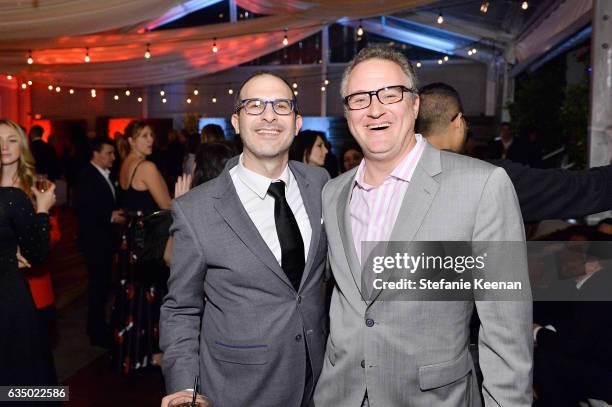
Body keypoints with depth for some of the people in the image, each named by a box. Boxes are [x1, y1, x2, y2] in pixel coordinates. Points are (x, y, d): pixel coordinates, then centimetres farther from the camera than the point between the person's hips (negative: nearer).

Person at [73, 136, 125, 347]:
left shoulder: (106, 174, 12)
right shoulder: (87, 176, -13)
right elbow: (82, 210, -19)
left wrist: (117, 213, 5)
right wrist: (110, 216, -19)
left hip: (106, 237, 8)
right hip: (94, 240, -8)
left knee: (103, 283, 13)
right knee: (98, 284, -3)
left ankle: (98, 325, 25)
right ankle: (97, 331, 9)